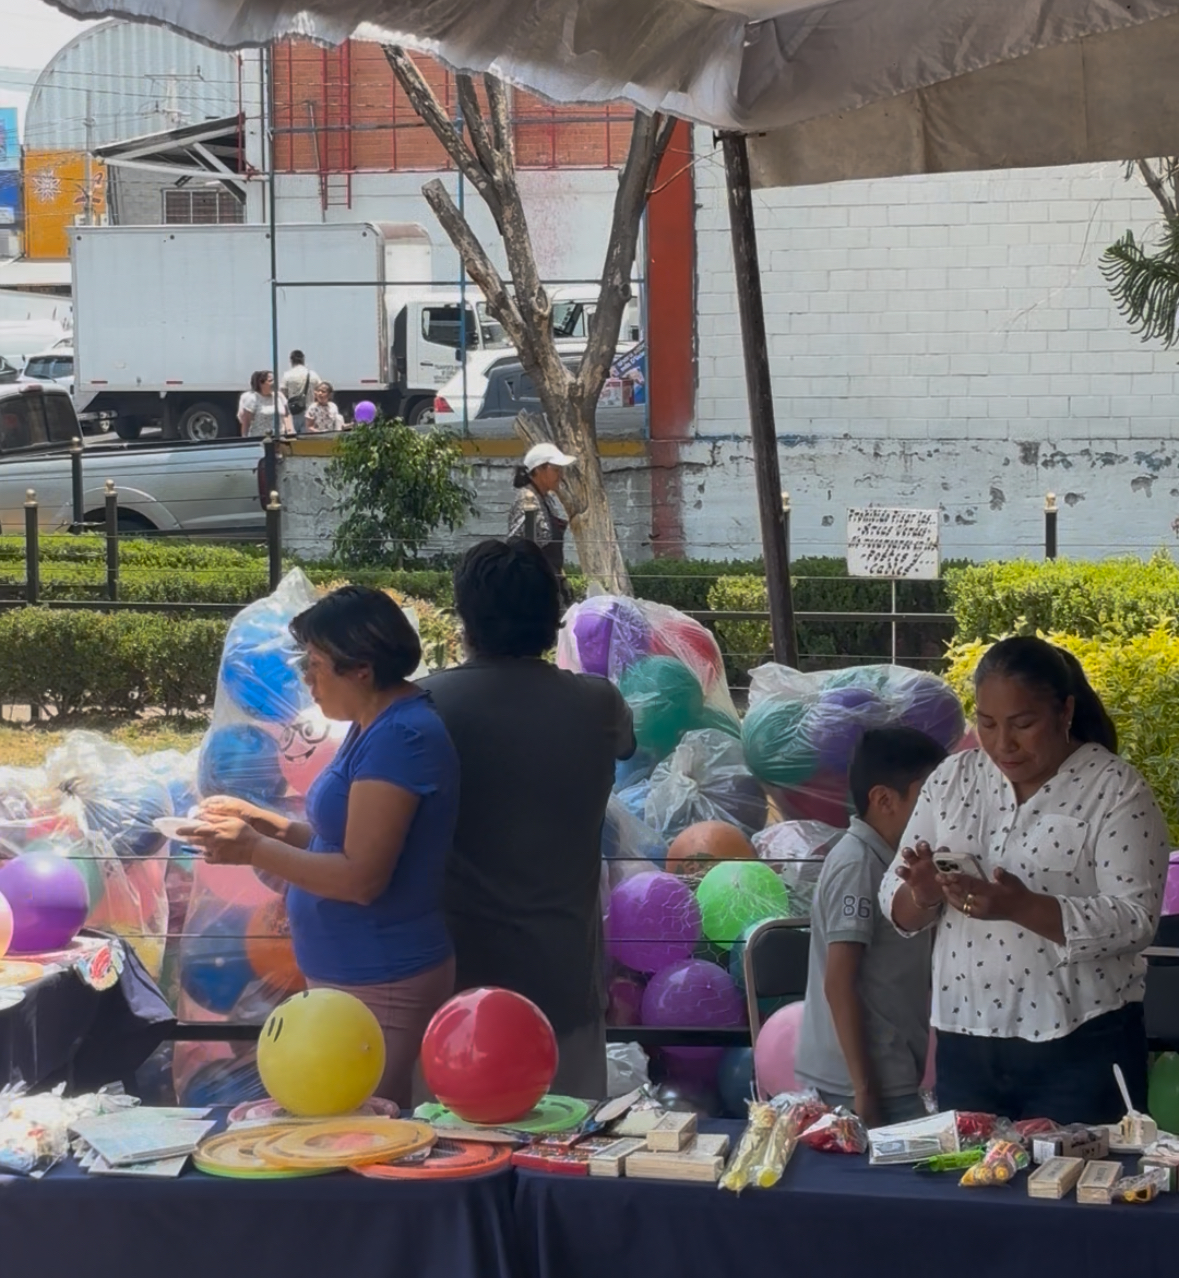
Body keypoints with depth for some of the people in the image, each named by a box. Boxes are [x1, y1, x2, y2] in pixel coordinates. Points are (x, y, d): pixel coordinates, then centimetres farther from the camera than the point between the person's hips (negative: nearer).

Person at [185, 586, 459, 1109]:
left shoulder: (401, 737, -19)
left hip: (378, 986, -10)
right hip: (352, 976, 10)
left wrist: (253, 850, -16)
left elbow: (361, 876, -23)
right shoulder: (377, 727, 12)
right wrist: (266, 823, 9)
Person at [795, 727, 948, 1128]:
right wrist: (864, 1088, -20)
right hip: (869, 1079, -9)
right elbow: (839, 983, -19)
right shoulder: (858, 865, -15)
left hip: (888, 1074, 9)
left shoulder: (880, 860, 12)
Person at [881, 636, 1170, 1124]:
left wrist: (1023, 907, -28)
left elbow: (1135, 920, -16)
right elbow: (897, 908, 7)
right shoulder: (953, 779, 6)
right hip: (965, 1043, 4)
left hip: (1080, 1051, -4)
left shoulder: (1115, 790, -7)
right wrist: (922, 896, -16)